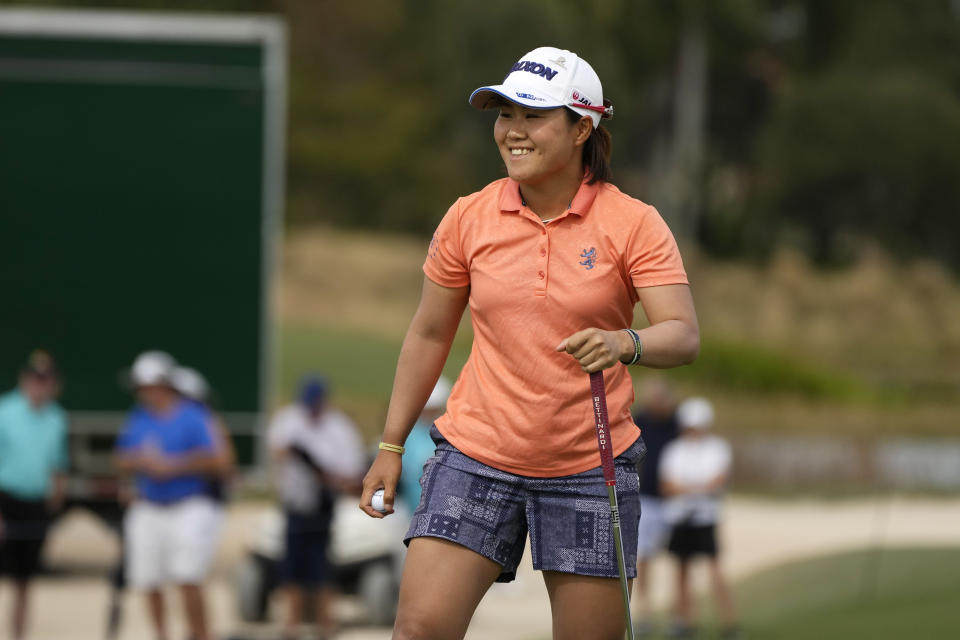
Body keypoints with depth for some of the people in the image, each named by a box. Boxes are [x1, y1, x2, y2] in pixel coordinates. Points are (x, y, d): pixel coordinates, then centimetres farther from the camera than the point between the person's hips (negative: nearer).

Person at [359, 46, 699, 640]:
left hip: (589, 466, -1)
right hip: (475, 457, 1)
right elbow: (428, 334, 14)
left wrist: (624, 344, -35)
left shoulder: (634, 223, -5)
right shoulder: (468, 218, 3)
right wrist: (392, 445, 13)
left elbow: (684, 336, -14)